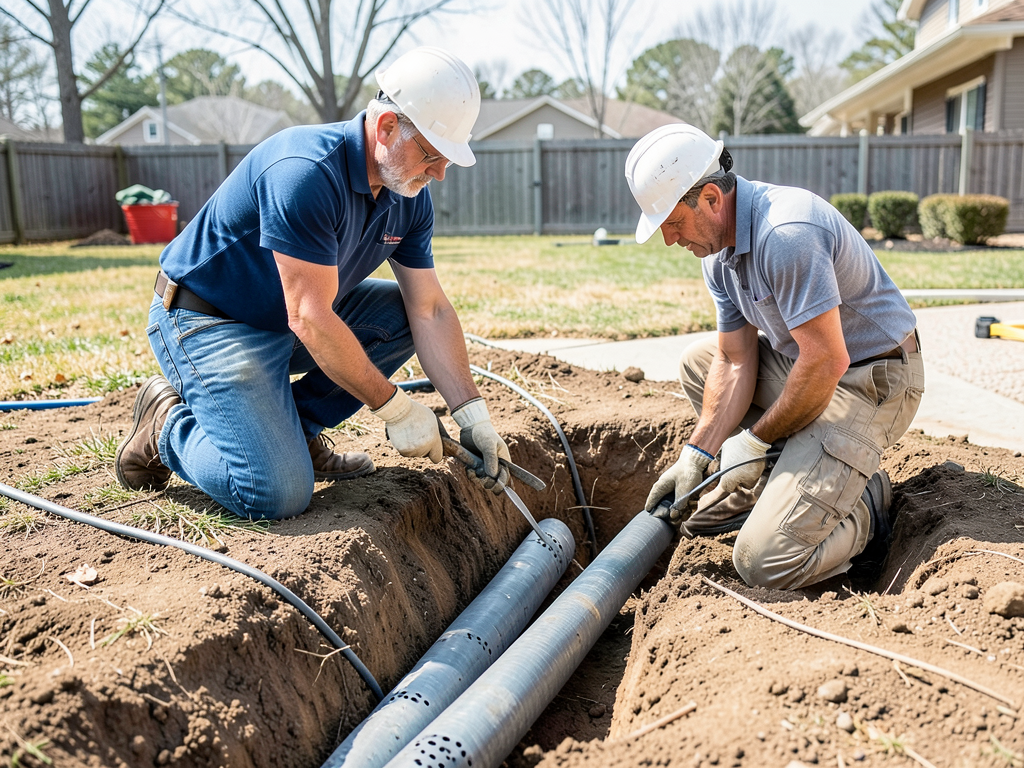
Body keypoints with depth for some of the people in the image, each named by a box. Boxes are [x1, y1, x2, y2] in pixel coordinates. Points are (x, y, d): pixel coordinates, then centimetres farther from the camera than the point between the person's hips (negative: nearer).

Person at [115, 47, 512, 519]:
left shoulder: (410, 197, -3)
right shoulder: (307, 172, -29)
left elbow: (430, 310, -2)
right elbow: (309, 320, -30)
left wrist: (472, 414, -10)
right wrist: (395, 408, -22)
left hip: (290, 324, 9)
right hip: (205, 323, -8)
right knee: (277, 493, -22)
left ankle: (293, 427, 4)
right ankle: (169, 424, 6)